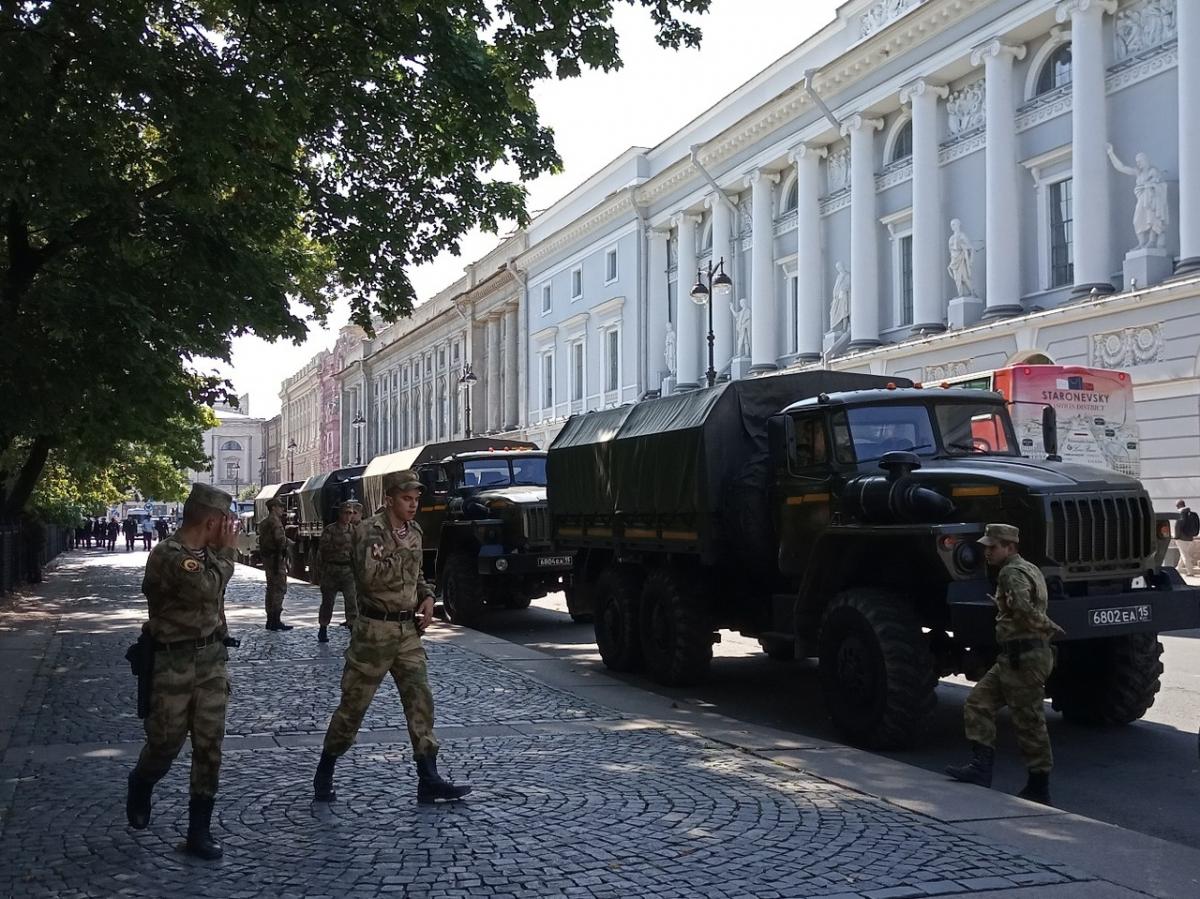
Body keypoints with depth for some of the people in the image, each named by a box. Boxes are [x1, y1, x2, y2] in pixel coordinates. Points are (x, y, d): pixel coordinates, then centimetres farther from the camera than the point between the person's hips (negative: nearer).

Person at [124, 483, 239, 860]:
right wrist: (226, 550, -17)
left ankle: (200, 830, 12)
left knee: (209, 746, 4)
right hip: (174, 662, -6)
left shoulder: (208, 552, 6)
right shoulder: (168, 555, -18)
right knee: (166, 743, 6)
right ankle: (140, 788, 40)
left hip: (212, 658, 6)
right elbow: (208, 588, -28)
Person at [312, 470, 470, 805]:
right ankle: (324, 774, 19)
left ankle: (429, 780, 3)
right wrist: (400, 555, -17)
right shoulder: (369, 531, -14)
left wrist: (427, 596, 7)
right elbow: (369, 577, -28)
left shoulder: (414, 531, 9)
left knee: (420, 701, 0)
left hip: (408, 630, 6)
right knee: (353, 704, 3)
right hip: (375, 629, -6)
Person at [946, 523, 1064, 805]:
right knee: (979, 702, 6)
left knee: (1029, 721, -3)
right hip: (1013, 657, 11)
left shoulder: (1012, 573, -14)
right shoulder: (1029, 569, 18)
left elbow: (1023, 609, -29)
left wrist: (1050, 628, -18)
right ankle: (981, 767, 0)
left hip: (1024, 657, -11)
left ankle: (1039, 789, 4)